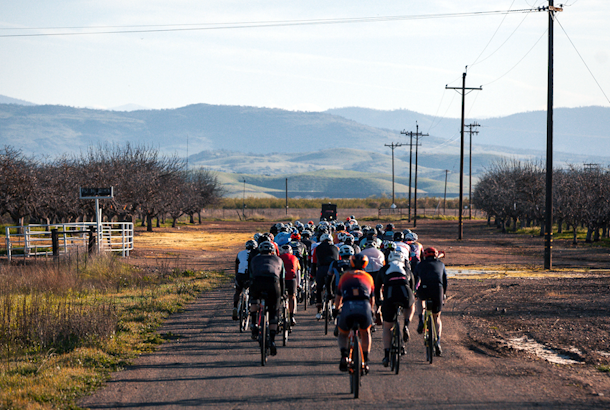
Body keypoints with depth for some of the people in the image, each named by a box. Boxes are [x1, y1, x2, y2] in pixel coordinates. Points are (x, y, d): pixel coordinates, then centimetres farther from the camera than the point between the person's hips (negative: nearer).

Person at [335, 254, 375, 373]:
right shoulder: (368, 277, 26)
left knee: (342, 334, 25)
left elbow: (338, 297, 36)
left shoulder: (345, 276, 25)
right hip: (364, 307, 1)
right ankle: (365, 360, 22)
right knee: (365, 333, 31)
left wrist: (336, 309, 56)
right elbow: (372, 299, 36)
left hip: (348, 307, -1)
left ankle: (344, 355, -1)